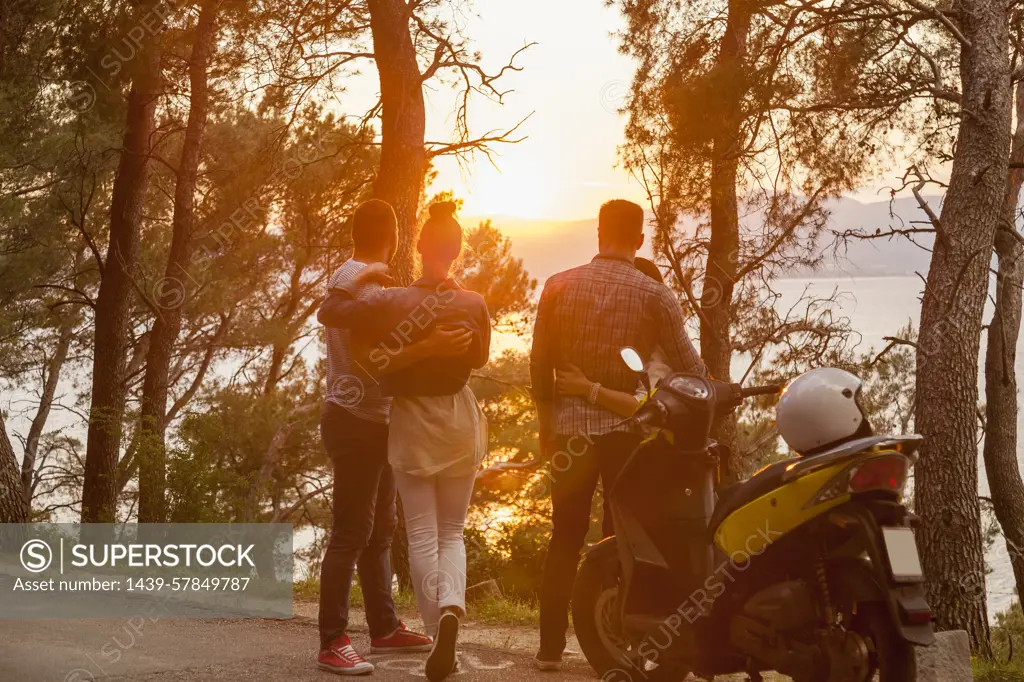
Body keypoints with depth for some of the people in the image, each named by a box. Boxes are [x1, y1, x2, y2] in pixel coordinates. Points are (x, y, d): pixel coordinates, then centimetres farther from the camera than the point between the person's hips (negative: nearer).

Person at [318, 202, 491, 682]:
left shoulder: (392, 302, -14)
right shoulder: (473, 305, -8)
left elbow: (328, 313, -10)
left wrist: (361, 277, 1)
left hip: (411, 422, -1)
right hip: (460, 422, 2)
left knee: (422, 535, 6)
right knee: (452, 532, 12)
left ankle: (436, 635, -1)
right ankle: (451, 607, -17)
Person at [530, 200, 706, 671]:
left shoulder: (559, 287, -1)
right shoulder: (654, 295, -6)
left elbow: (540, 363, 3)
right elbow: (688, 367, -6)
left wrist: (546, 421, 15)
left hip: (570, 426, 2)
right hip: (626, 427, -2)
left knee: (565, 538, 11)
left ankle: (551, 647, 10)